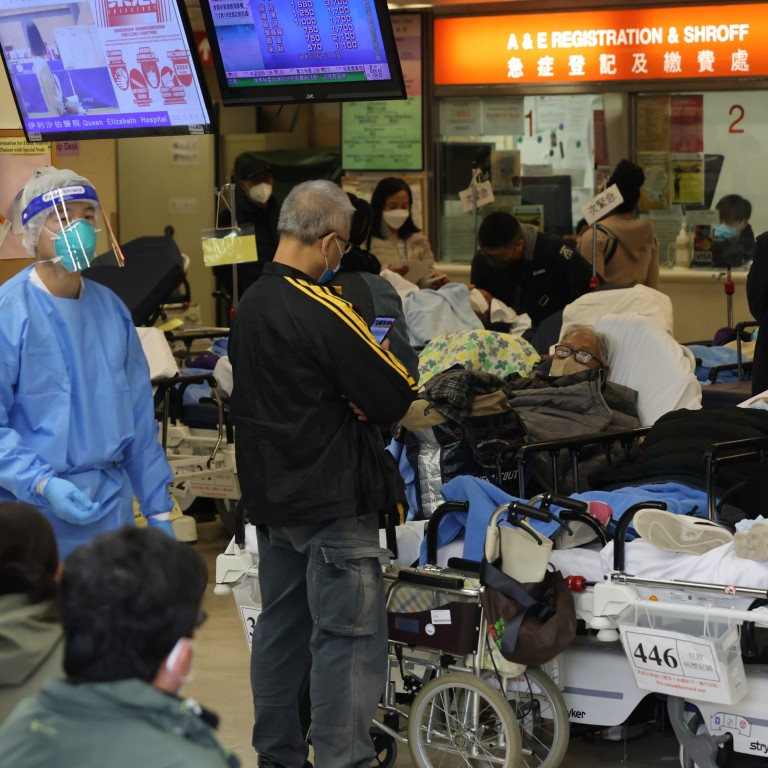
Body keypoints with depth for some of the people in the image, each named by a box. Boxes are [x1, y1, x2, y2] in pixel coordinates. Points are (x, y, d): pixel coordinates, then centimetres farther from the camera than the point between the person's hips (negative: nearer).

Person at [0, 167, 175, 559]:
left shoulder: (110, 308, 8)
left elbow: (140, 416, 13)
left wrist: (159, 510, 13)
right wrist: (42, 485, -25)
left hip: (112, 508, 6)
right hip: (38, 511, -6)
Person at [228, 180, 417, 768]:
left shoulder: (251, 306, 7)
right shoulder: (321, 310, -19)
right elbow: (398, 397, -15)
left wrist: (342, 401, -1)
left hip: (270, 494, 9)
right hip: (331, 498, -9)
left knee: (281, 625, 16)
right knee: (348, 634, -4)